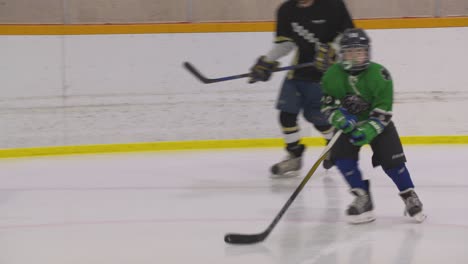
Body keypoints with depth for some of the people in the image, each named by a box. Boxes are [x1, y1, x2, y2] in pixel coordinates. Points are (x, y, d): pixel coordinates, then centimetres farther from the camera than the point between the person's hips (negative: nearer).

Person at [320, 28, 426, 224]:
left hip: (377, 123, -2)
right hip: (348, 125, 2)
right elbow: (327, 105, -6)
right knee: (341, 155, -20)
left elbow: (383, 110, -20)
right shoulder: (332, 75, -13)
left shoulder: (379, 74, -21)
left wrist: (369, 130, -31)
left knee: (391, 159, -14)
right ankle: (363, 199, -10)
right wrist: (340, 119, -27)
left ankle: (410, 197, 6)